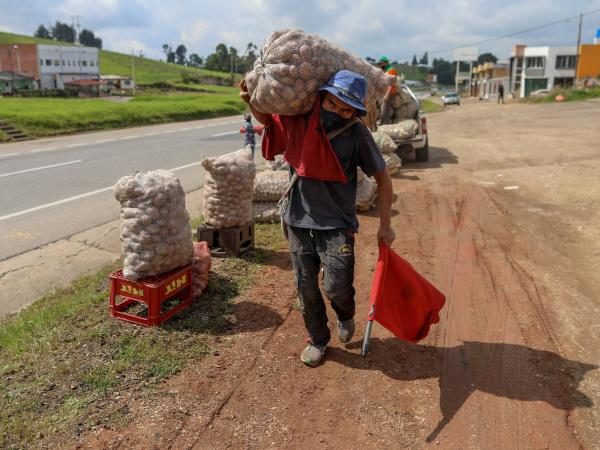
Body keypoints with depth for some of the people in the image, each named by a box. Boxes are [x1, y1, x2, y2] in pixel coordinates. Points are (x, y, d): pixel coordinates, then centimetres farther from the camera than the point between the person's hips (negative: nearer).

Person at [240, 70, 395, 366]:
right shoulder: (297, 120, -6)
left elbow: (382, 178, -3)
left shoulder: (357, 134, -12)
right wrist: (250, 101, -9)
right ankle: (318, 339, 35)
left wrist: (385, 226, -1)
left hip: (337, 225, -3)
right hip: (298, 222, 3)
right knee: (306, 288, 11)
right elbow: (266, 119, 14)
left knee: (336, 287, -9)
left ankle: (345, 316, 28)